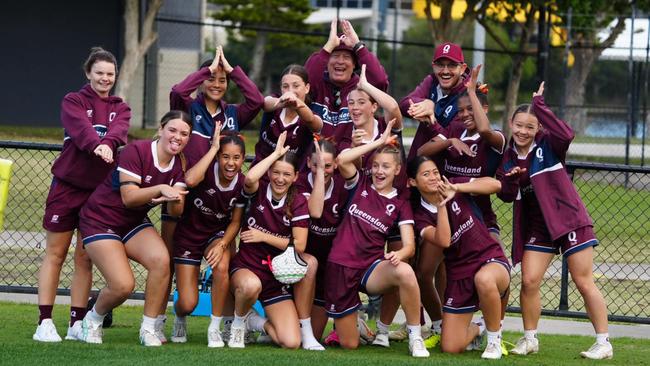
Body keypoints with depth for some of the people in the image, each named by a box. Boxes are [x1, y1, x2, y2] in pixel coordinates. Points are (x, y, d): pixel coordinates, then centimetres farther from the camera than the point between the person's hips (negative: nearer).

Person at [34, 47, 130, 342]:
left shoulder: (120, 109, 11)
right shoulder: (73, 102, 0)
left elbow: (119, 130, -12)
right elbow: (81, 129, -21)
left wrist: (108, 143, -34)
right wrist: (96, 146, -41)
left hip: (101, 190, 3)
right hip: (67, 185, -3)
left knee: (85, 258, 5)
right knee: (55, 253, 0)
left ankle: (77, 324, 9)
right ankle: (45, 323, 0)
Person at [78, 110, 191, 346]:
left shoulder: (180, 164, -1)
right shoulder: (136, 151, -20)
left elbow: (176, 212, -6)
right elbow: (129, 198, -25)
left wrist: (174, 199, -29)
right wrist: (161, 189, -38)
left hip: (134, 222, 6)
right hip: (100, 221, -6)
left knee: (161, 260, -25)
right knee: (123, 285, -21)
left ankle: (149, 329, -11)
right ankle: (93, 320, 13)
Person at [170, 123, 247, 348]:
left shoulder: (242, 184, -14)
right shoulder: (208, 170, -23)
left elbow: (235, 222, -3)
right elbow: (190, 179, -48)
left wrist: (222, 245, -22)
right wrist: (214, 147, -39)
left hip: (218, 234, 2)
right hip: (189, 235, -2)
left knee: (221, 267, -34)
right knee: (188, 304, -9)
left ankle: (215, 328, -13)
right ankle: (180, 320, 34)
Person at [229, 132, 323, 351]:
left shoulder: (298, 202, -3)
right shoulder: (259, 191, -6)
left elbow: (299, 245, -11)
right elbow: (249, 179, -32)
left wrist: (264, 236, -13)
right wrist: (276, 153, -22)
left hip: (277, 276, 1)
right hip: (246, 268, -1)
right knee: (251, 285, -41)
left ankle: (257, 322, 13)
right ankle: (239, 322, -7)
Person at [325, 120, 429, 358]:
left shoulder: (400, 205, 5)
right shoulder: (360, 184, 6)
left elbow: (409, 246, -6)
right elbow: (342, 160, -14)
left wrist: (400, 254, -30)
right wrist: (379, 142, -8)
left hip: (372, 268, 0)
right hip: (340, 267, 0)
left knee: (405, 272, -37)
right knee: (349, 344, 1)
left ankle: (415, 338, -21)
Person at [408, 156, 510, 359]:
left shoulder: (453, 186, -1)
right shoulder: (422, 216, -1)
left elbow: (495, 184, -15)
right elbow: (443, 241, -21)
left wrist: (456, 188, -22)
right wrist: (441, 204, -23)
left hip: (491, 260, -2)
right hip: (459, 274, 2)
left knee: (483, 279, -42)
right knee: (450, 348, -5)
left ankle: (494, 339, -16)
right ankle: (476, 331, 33)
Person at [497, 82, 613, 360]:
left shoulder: (548, 146, -9)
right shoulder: (507, 157, 4)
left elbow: (566, 134, -31)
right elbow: (506, 195, 9)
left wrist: (539, 106, -27)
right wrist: (510, 181, -14)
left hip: (570, 221, -5)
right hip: (537, 227, 5)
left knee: (584, 282, -2)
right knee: (529, 281, -3)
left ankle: (603, 343, 5)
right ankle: (530, 339, 14)